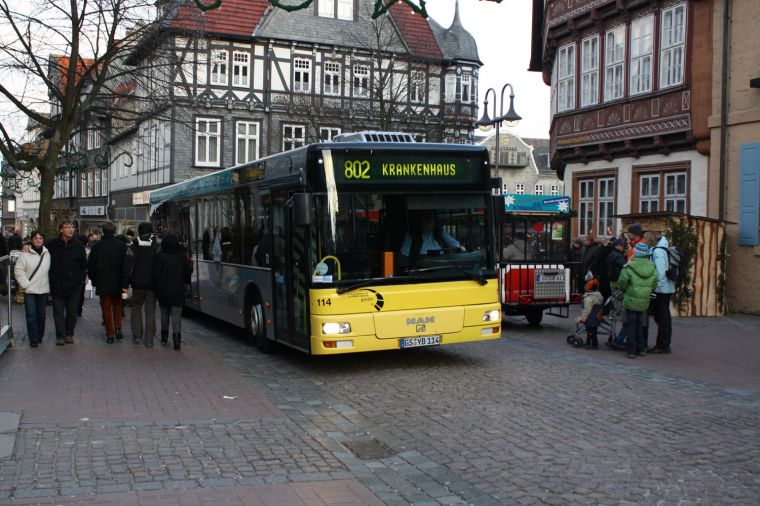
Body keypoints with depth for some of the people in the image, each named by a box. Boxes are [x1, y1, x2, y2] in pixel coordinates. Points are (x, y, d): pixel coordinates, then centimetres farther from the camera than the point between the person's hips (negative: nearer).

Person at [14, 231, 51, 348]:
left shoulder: (47, 254, 5)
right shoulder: (25, 254, -6)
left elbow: (50, 270, 11)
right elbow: (18, 270, -7)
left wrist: (49, 282, 3)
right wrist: (25, 284, -11)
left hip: (43, 290, 3)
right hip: (30, 290, -3)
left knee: (41, 315, 11)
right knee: (31, 315, -3)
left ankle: (40, 336, 25)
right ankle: (33, 339, 2)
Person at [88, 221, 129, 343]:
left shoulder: (97, 246, -4)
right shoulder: (122, 245, -7)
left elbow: (91, 265, 3)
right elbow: (125, 265, -10)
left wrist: (94, 281, 16)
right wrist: (124, 284, -9)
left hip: (102, 284, 0)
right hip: (117, 283, 0)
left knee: (106, 309, 6)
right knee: (117, 306, 19)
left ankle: (110, 334, 6)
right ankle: (118, 328, 3)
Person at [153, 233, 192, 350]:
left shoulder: (160, 256, -9)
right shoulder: (182, 256, -2)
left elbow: (156, 274, -8)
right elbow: (188, 272, 5)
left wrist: (155, 288, 3)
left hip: (163, 291, 0)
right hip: (178, 291, 0)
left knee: (164, 313, 16)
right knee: (176, 315, -2)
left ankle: (164, 337, 26)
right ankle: (176, 338, -15)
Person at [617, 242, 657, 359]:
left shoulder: (628, 268, -15)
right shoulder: (652, 269, -1)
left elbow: (622, 284, -9)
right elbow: (654, 285, 5)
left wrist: (625, 291, 12)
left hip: (631, 301, -4)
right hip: (644, 302, 4)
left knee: (631, 325, 3)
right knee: (639, 324, 18)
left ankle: (632, 350, 1)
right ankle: (641, 349, 21)